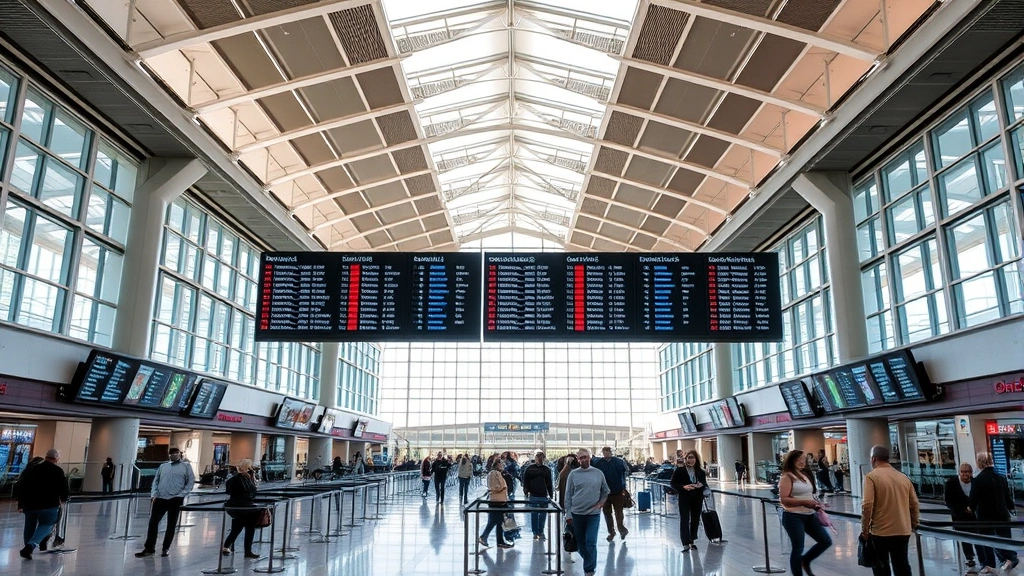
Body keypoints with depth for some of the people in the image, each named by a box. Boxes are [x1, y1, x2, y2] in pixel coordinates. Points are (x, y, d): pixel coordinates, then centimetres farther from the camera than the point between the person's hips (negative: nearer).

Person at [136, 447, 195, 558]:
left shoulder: (186, 466, 4)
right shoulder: (163, 466, 14)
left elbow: (191, 481, 0)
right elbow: (156, 481, 14)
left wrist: (182, 494, -10)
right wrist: (154, 494, 0)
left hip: (175, 500, -3)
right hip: (160, 499, 3)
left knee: (171, 525, 5)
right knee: (153, 522, -1)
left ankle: (166, 548, 17)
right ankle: (149, 548, 9)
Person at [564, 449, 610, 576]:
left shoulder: (598, 473, 1)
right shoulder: (573, 474, -1)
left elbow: (605, 491, 15)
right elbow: (568, 495, 2)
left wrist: (601, 502, 0)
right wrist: (568, 513, -1)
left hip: (593, 513, -1)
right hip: (577, 513, 1)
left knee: (591, 542, -7)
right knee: (580, 542, 11)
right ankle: (589, 563, 32)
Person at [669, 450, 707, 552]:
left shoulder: (700, 471, 5)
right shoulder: (680, 470, -6)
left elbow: (705, 483, 14)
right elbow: (672, 483, -6)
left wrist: (701, 485, -10)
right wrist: (683, 487, -20)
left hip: (697, 498, 4)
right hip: (684, 498, -4)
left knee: (695, 520, 10)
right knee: (684, 520, -5)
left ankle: (692, 541, 26)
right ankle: (686, 543, -3)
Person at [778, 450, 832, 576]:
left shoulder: (804, 475, 13)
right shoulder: (787, 477, -11)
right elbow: (783, 499, -18)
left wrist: (815, 502, 5)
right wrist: (804, 502, -24)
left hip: (809, 515, 8)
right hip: (793, 517, -8)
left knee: (826, 541, 7)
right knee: (798, 549, -1)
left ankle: (805, 561, 27)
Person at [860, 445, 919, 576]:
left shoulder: (872, 476, -10)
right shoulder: (904, 478, 7)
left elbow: (867, 505, -17)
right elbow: (915, 505, 11)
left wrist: (865, 529, -8)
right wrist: (914, 525, 24)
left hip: (880, 531, -5)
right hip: (903, 531, 5)